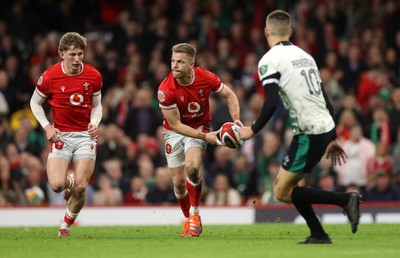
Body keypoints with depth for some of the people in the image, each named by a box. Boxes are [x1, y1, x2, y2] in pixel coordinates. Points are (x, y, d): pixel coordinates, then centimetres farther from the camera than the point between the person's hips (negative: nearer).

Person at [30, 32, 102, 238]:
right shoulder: (49, 77, -9)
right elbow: (35, 102, 7)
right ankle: (69, 183, 23)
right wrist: (47, 127, -6)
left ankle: (66, 225, 16)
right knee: (56, 185, -17)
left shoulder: (93, 76, -2)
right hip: (61, 135, -1)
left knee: (80, 187, -10)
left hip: (85, 135, 1)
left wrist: (94, 123, -8)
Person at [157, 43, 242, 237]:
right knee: (179, 181, 2)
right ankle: (188, 219, 30)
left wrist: (236, 118, -18)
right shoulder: (165, 90, -26)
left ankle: (194, 215, -10)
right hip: (174, 131, 0)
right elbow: (175, 124, -22)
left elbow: (228, 95, -1)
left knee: (192, 167, -28)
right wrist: (205, 136, -30)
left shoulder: (206, 78, -21)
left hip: (199, 126, 0)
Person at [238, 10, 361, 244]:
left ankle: (346, 200, -9)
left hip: (309, 134, -8)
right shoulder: (304, 56, 16)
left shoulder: (269, 60, -7)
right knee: (286, 184, 19)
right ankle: (318, 235, 14)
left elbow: (272, 102, -19)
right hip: (326, 128, 8)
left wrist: (253, 130, -6)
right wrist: (333, 139, 22)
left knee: (283, 192, -1)